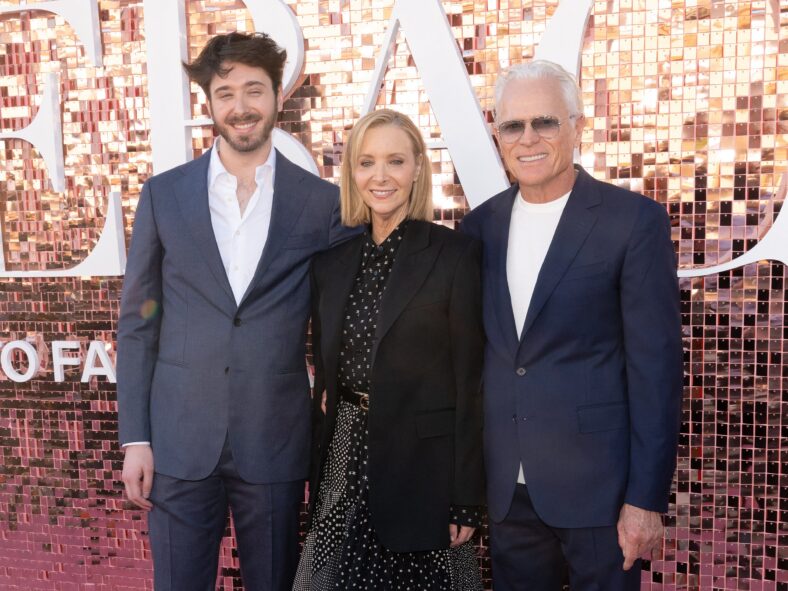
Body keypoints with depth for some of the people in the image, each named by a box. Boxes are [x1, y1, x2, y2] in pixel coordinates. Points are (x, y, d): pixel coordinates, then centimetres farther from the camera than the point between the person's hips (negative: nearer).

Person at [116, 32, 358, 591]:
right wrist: (135, 437, 0)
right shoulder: (163, 194, 2)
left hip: (276, 442, 0)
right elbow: (138, 321, 4)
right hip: (180, 440, 1)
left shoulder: (323, 202, -1)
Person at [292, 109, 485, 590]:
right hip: (346, 460, 5)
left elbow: (470, 380, -10)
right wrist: (319, 472, 11)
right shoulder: (333, 258, 4)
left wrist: (467, 499, -10)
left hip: (423, 464, -4)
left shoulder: (454, 254, -10)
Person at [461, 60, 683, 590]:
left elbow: (655, 365, -10)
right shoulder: (481, 226, 5)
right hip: (507, 489, 4)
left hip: (596, 487, -4)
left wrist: (646, 497, -11)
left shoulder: (634, 220, -8)